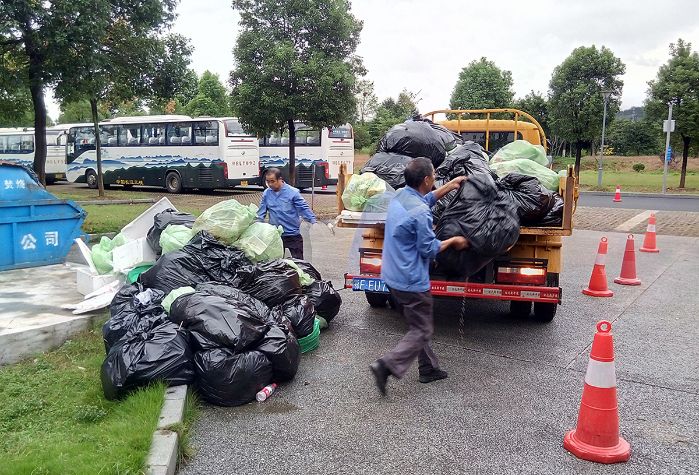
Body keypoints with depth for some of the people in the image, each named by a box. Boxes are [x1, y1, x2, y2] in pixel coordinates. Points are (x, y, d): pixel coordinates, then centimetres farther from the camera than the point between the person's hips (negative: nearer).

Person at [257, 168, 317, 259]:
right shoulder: (266, 194, 0)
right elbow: (261, 213, 7)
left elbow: (304, 209, -9)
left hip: (293, 235, -3)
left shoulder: (293, 192, -11)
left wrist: (314, 221, -18)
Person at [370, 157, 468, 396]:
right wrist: (452, 241, 1)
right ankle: (387, 365, -7)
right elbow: (429, 249, -16)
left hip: (393, 276, 9)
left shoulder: (400, 195, 2)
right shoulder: (420, 212, -25)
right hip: (411, 281, -9)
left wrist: (451, 185, 26)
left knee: (418, 325, 21)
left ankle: (428, 368, 33)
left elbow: (427, 198, 23)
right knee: (421, 331, 4)